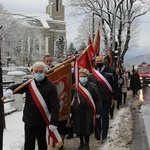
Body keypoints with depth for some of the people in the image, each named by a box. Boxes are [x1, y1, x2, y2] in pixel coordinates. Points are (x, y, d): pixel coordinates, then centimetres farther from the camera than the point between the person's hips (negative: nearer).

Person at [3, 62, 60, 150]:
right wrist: (10, 90, -32)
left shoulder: (51, 87, -11)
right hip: (29, 120, 4)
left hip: (42, 122, -3)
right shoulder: (29, 84, 3)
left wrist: (54, 122, -23)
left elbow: (55, 106, -16)